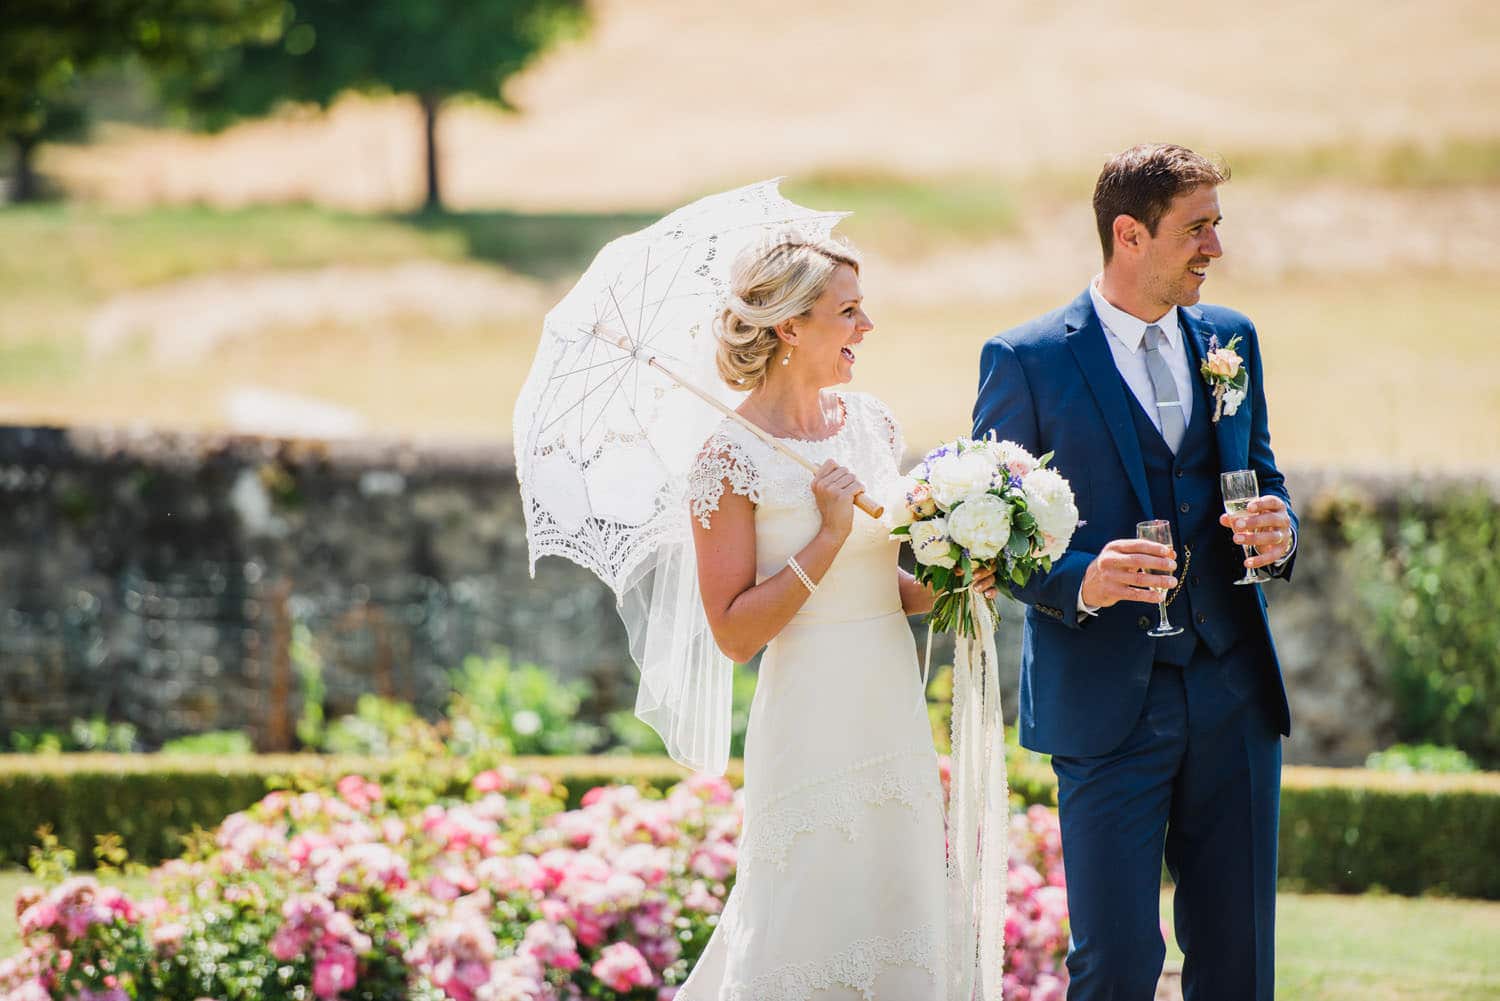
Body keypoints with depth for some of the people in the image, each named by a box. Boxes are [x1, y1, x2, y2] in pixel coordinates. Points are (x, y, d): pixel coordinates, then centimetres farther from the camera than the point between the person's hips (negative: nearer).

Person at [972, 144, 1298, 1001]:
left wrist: (1276, 527, -3)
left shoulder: (1229, 339, 10)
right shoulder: (1028, 361, -6)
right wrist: (1078, 581, -22)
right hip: (1108, 705, -5)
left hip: (1234, 697, 5)